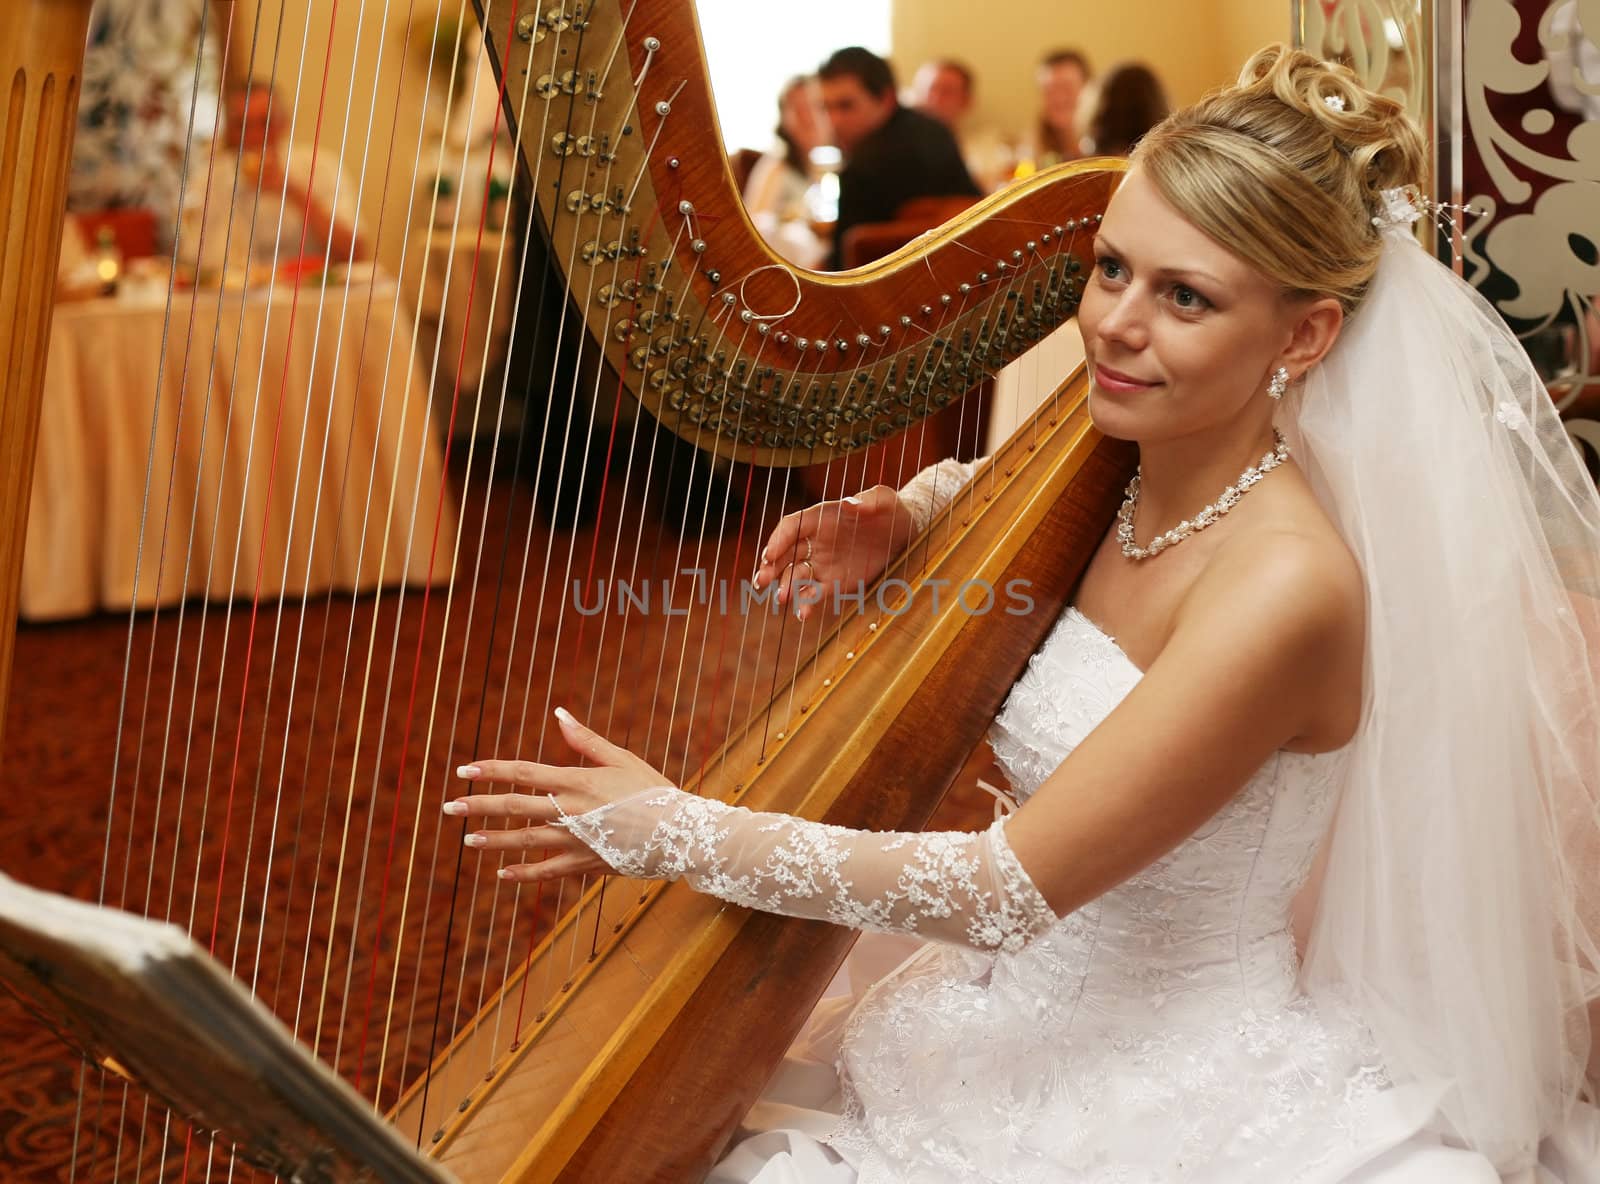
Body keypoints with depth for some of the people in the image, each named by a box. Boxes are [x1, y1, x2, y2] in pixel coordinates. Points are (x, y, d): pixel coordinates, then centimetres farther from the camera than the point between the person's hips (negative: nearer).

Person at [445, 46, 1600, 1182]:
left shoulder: (1286, 585, -24)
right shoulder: (1111, 478, -3)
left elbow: (1015, 888, -24)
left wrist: (679, 833, -22)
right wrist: (896, 521, -3)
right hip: (1027, 1032, 7)